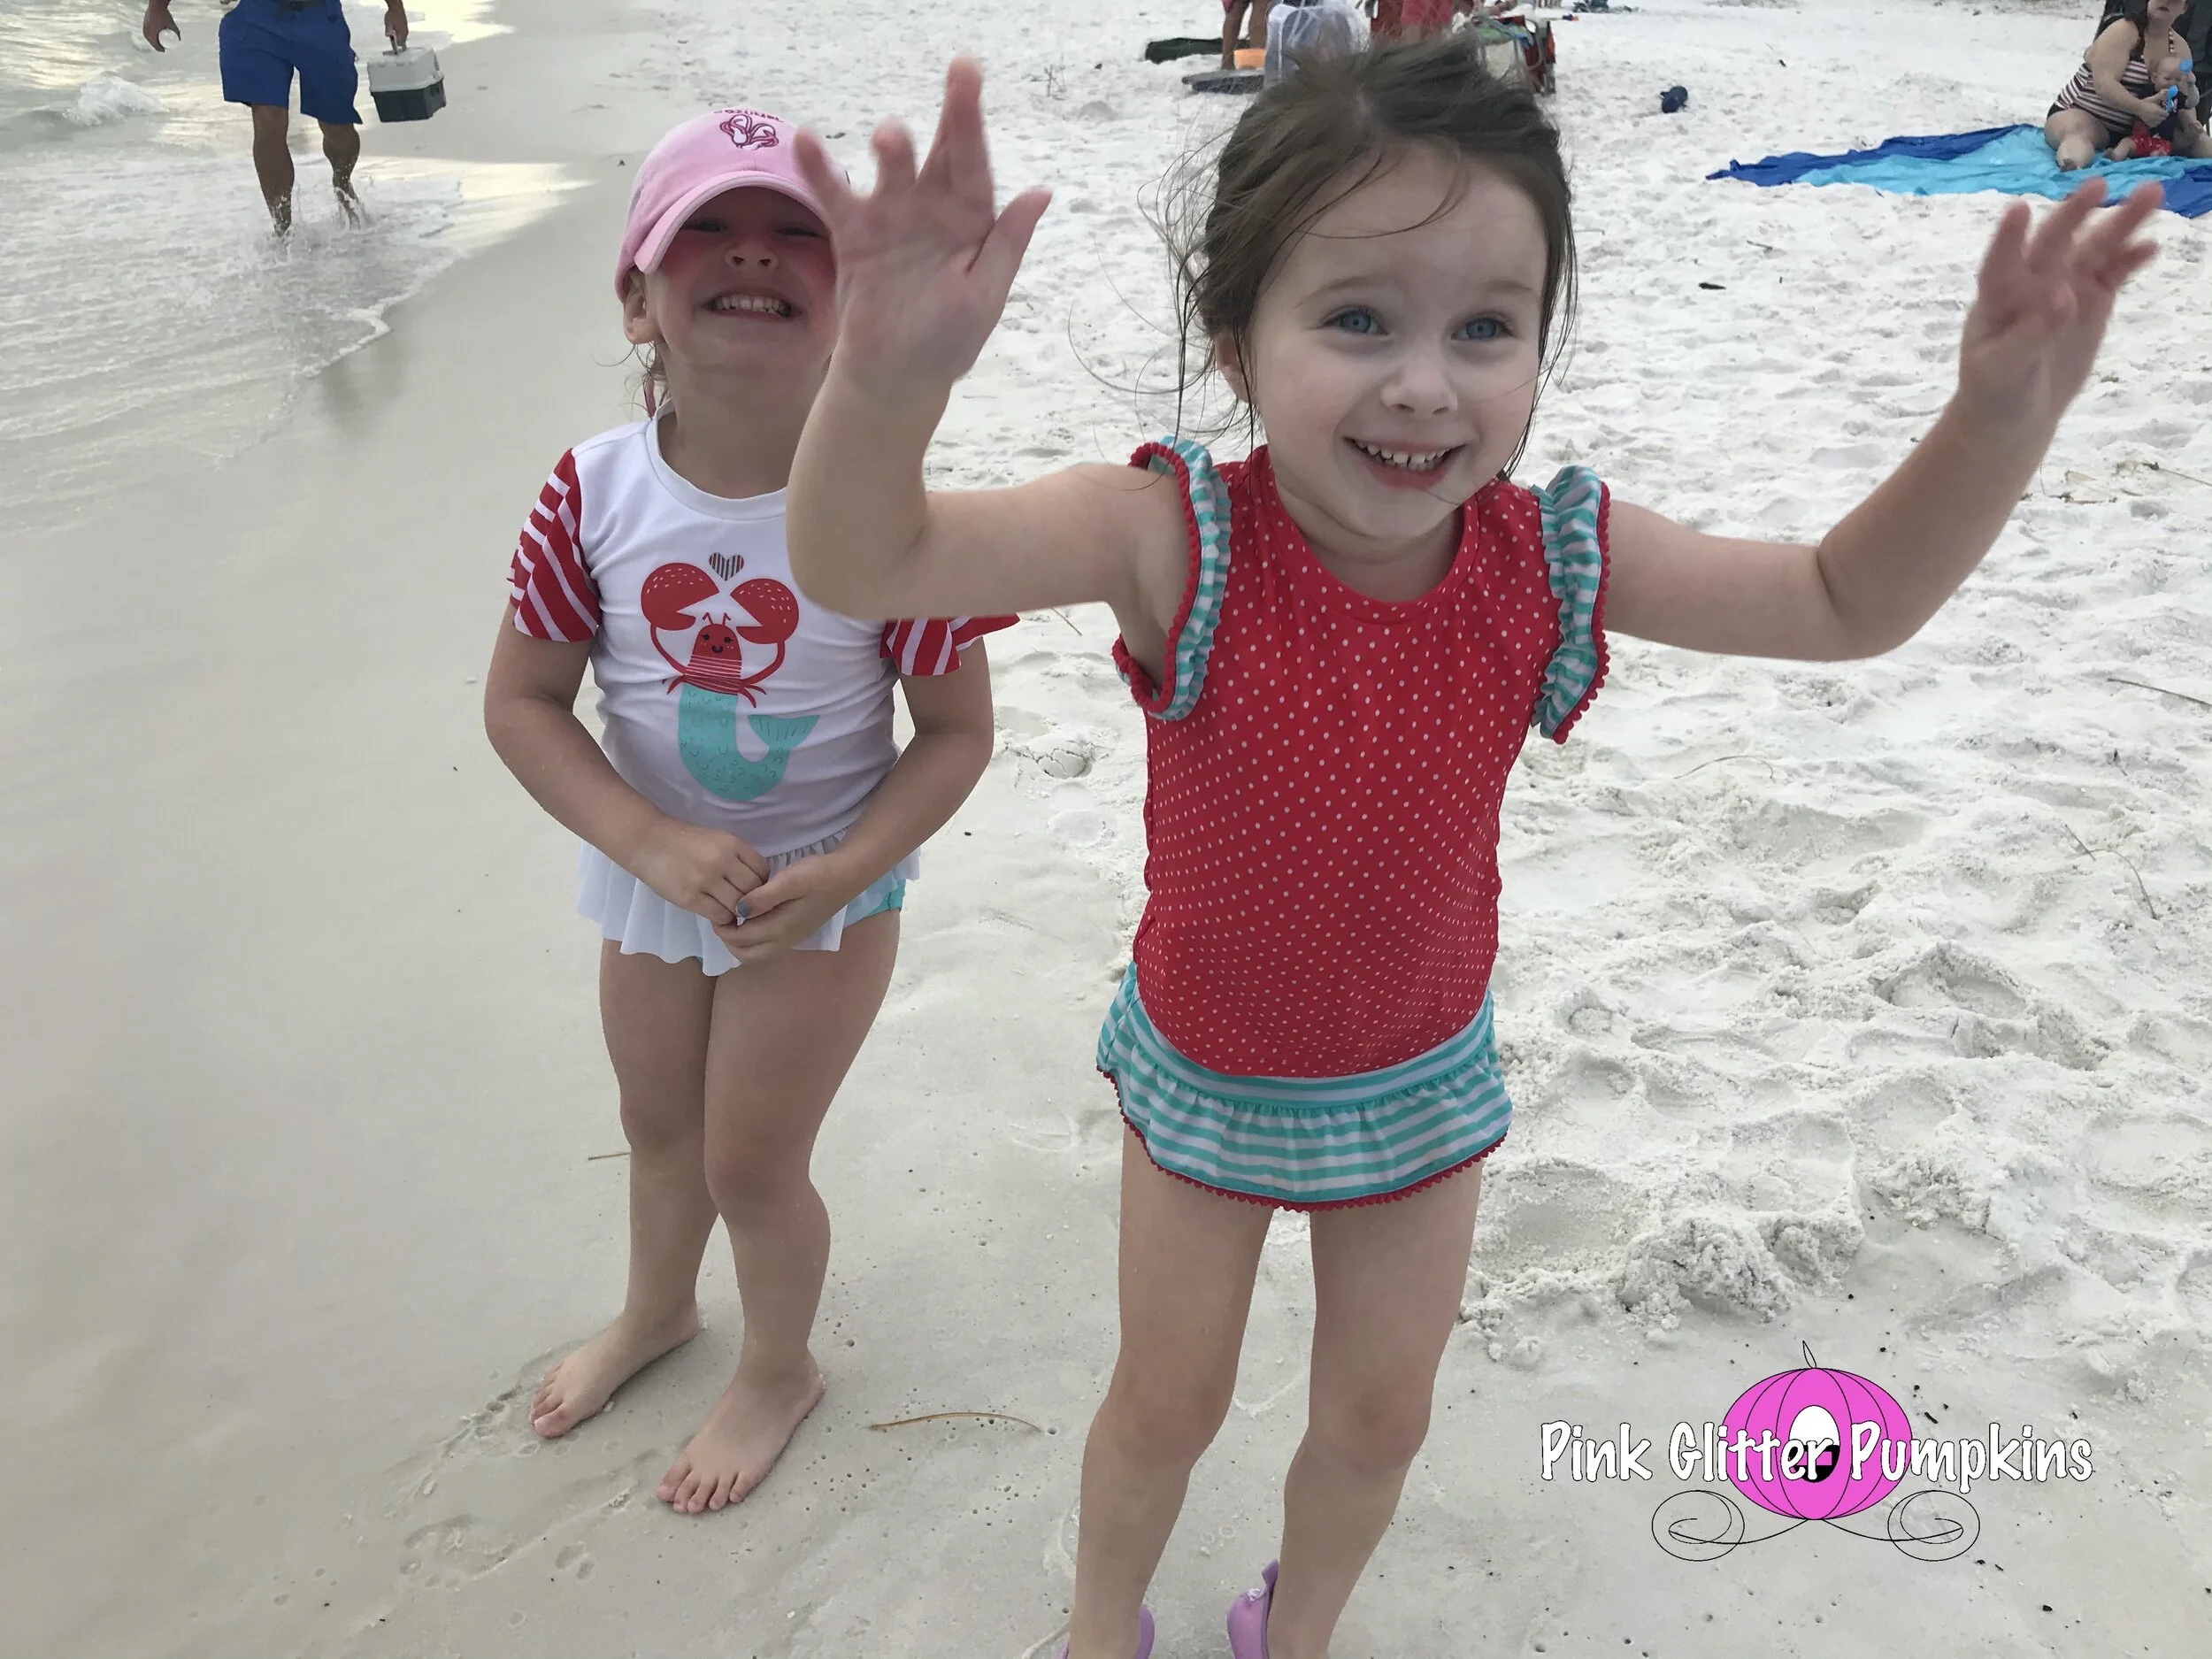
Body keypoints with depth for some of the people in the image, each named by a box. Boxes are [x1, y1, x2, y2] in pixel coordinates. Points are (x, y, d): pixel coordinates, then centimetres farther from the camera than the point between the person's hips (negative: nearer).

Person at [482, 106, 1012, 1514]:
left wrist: (841, 874, -26)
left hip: (824, 895, -4)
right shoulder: (596, 491, -17)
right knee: (659, 1123, 26)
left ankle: (780, 1370, 43)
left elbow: (956, 730, -16)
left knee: (752, 1163, 10)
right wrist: (652, 843, -22)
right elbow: (522, 703, -10)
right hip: (656, 876, 4)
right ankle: (658, 1309, 58)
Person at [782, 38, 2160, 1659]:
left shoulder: (1550, 556, -21)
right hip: (1209, 1071, -2)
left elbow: (1848, 603, -10)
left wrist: (1999, 420, -28)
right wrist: (890, 373, -62)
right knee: (1166, 1402, 18)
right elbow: (860, 564, -40)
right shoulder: (1176, 539, -31)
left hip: (1423, 1077, 3)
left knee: (1381, 1412, 20)